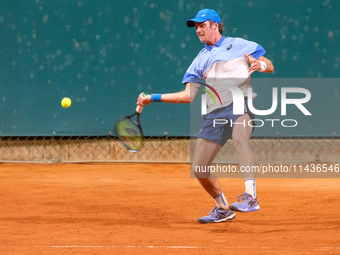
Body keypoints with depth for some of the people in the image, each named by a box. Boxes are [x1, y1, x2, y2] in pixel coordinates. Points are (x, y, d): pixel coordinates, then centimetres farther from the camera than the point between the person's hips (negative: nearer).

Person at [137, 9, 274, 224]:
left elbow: (270, 67, 11)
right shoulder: (200, 61, 21)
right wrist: (154, 98, 11)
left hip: (242, 103, -5)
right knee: (199, 168, 0)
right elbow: (188, 96, 16)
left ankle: (251, 197, -47)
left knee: (239, 138, -38)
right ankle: (223, 209, 23)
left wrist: (261, 65, -13)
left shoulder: (239, 45, 11)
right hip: (216, 113, 5)